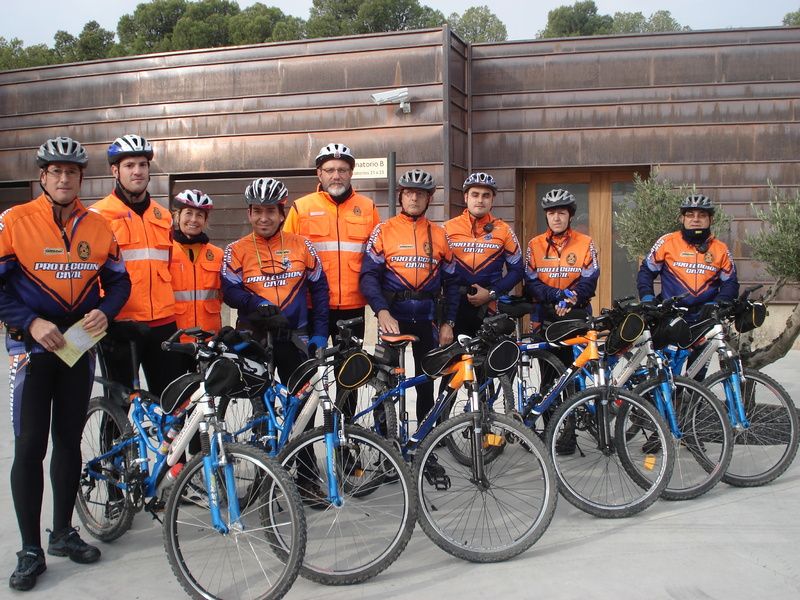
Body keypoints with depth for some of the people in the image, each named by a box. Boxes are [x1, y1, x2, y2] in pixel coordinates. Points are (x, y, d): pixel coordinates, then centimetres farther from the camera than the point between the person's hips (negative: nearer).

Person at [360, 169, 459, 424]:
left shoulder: (439, 234, 7)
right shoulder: (384, 231, -1)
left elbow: (451, 282, 10)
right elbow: (369, 275, -9)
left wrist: (448, 323, 4)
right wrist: (382, 312, -24)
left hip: (426, 317, 3)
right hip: (392, 316, -2)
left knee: (426, 381, 11)